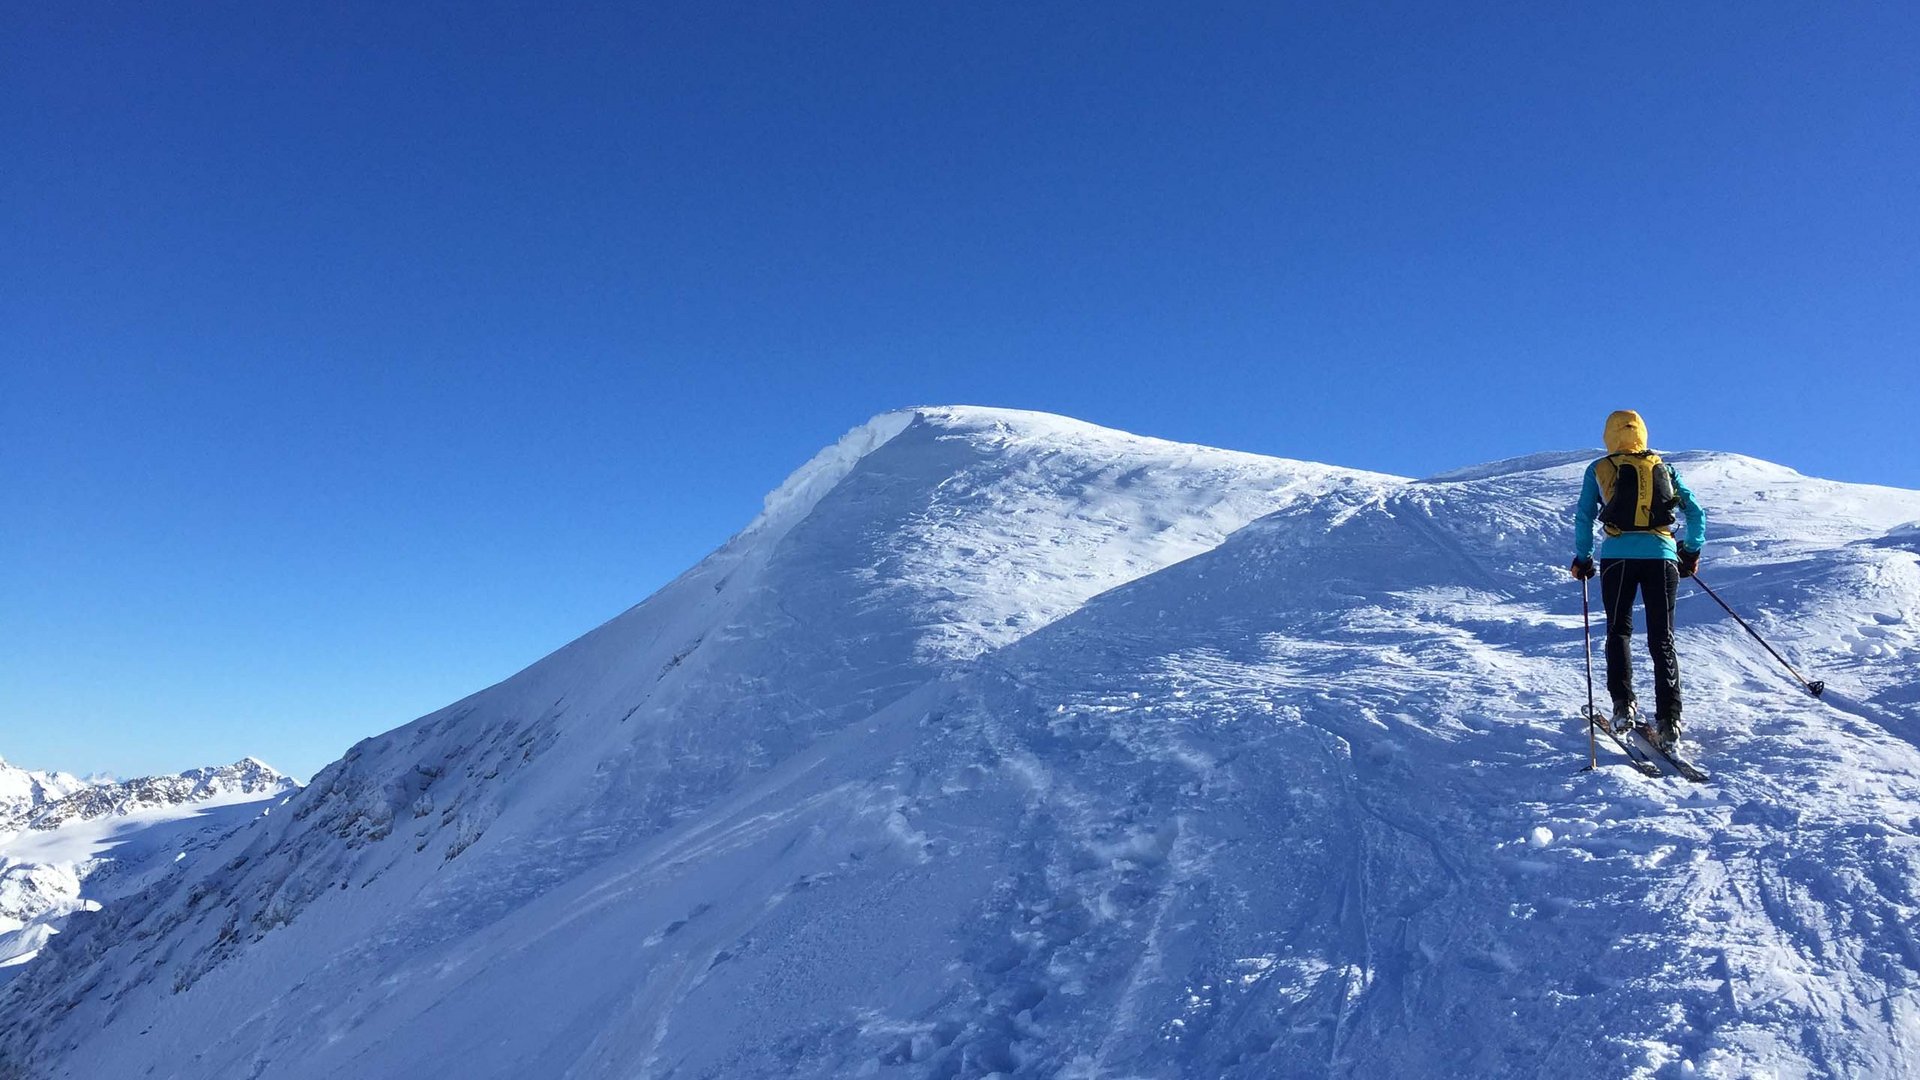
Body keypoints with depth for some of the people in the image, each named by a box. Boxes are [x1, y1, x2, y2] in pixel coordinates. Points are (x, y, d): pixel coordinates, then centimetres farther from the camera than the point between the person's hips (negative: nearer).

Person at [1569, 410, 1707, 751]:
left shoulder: (1598, 469, 10)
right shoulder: (1664, 468, 16)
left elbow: (1583, 516, 5)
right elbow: (1696, 512, 14)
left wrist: (1583, 558, 14)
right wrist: (1691, 552, 25)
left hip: (1618, 555, -1)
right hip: (1662, 555, 1)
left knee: (1619, 630, 13)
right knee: (1662, 639, 3)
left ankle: (1623, 704, -2)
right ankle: (1668, 719, -7)